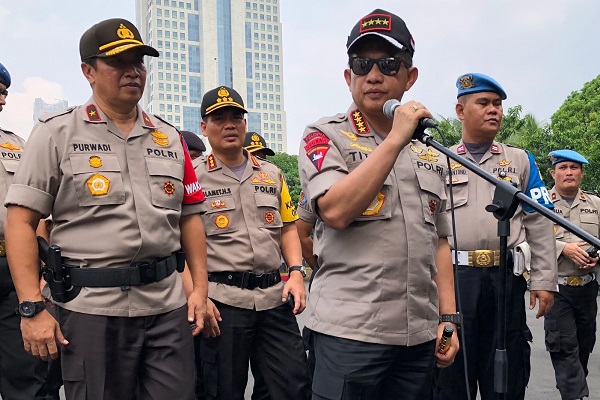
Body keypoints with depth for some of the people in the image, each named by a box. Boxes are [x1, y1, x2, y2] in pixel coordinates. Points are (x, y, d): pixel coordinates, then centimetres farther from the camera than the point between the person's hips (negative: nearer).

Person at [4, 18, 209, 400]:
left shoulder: (169, 138, 12)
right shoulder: (57, 133, 0)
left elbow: (189, 217, 16)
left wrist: (201, 287, 7)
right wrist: (32, 307, -11)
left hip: (168, 306, 4)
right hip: (91, 309, -3)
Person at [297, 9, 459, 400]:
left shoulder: (431, 152, 14)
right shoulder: (325, 137, -1)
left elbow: (439, 242, 18)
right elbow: (335, 211, -19)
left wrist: (448, 318, 10)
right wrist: (396, 139, -16)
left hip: (420, 335, 6)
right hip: (350, 331, -5)